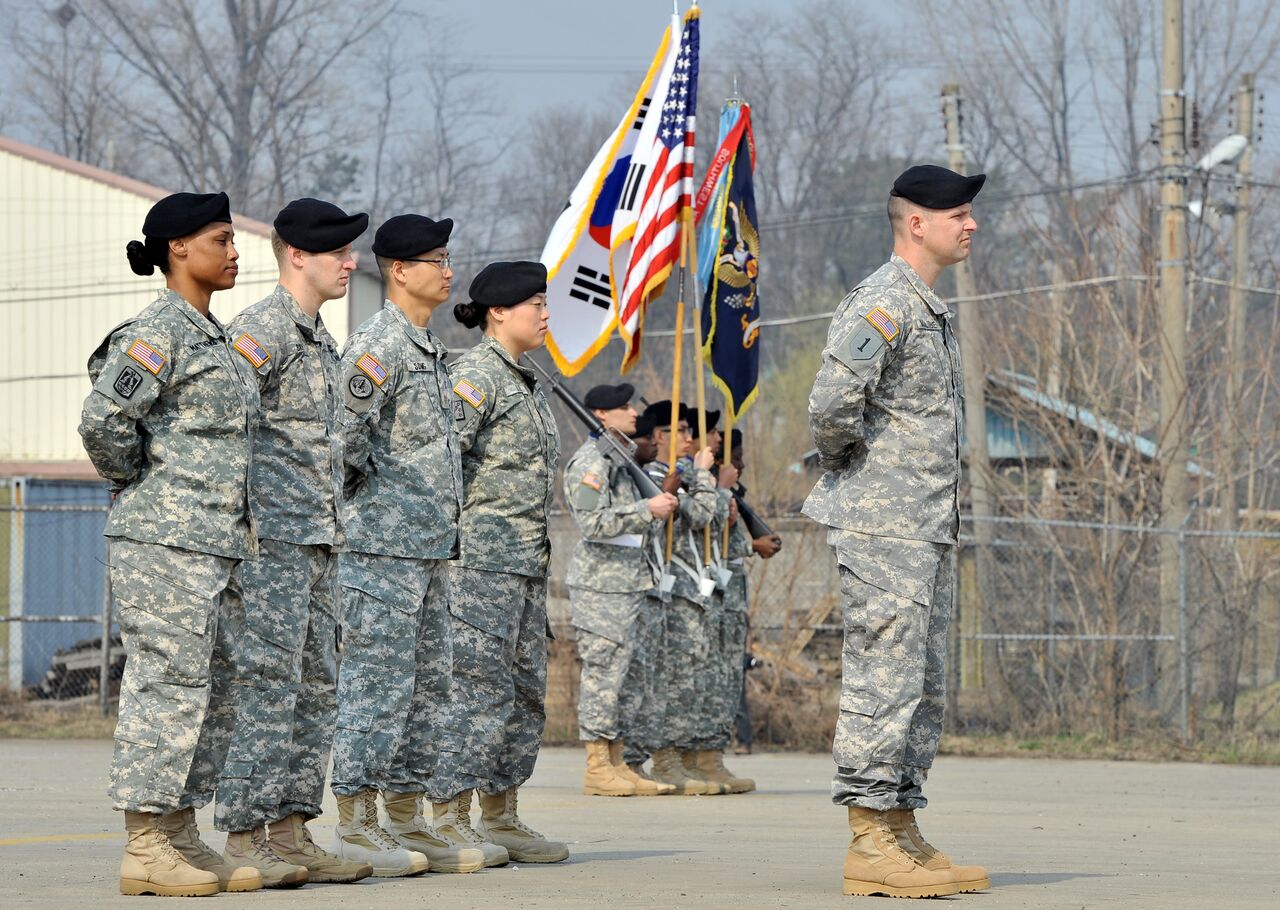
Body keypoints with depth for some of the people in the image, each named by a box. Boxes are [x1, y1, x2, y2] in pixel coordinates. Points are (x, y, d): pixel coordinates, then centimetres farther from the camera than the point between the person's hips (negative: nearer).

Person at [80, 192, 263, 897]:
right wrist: (135, 478, -7)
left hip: (213, 538, 10)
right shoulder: (159, 331, -12)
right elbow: (103, 420, -21)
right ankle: (144, 849, -7)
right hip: (166, 536, -10)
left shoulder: (214, 337, 18)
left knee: (211, 687, 10)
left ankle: (181, 840, 15)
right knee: (169, 681, -9)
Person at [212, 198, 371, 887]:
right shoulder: (262, 329, -11)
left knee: (316, 688, 9)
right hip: (270, 538, -9)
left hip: (317, 543, 9)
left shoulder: (321, 341, 19)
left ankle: (291, 832, 12)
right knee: (267, 683, -10)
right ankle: (243, 835, -9)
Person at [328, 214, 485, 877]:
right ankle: (356, 825, -6)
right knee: (378, 680, -9)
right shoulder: (378, 342, -12)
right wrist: (366, 485, -9)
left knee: (428, 683, 11)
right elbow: (346, 427, -22)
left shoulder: (430, 348, 18)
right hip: (384, 542, -10)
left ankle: (405, 821, 15)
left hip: (429, 545, 10)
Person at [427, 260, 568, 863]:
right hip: (484, 558, -10)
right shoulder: (475, 374, -10)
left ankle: (501, 818, 16)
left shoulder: (527, 383, 19)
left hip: (528, 560, 10)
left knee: (527, 692, 10)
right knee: (481, 686, -12)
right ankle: (449, 819, -11)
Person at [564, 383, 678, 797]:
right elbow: (595, 523, -21)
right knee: (604, 673, -9)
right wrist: (647, 509, -22)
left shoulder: (624, 458, 19)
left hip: (630, 583, 10)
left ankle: (616, 765, 13)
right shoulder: (589, 462, -11)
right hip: (601, 582, -10)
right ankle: (597, 768, -7)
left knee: (629, 677, 10)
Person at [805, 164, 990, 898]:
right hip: (882, 526, -10)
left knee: (924, 690, 11)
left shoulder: (934, 310, 18)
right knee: (885, 680, -10)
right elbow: (833, 403, -26)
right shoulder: (881, 304, -14)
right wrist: (846, 461, -9)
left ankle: (903, 833, 16)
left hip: (928, 530, 10)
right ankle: (871, 843, -9)